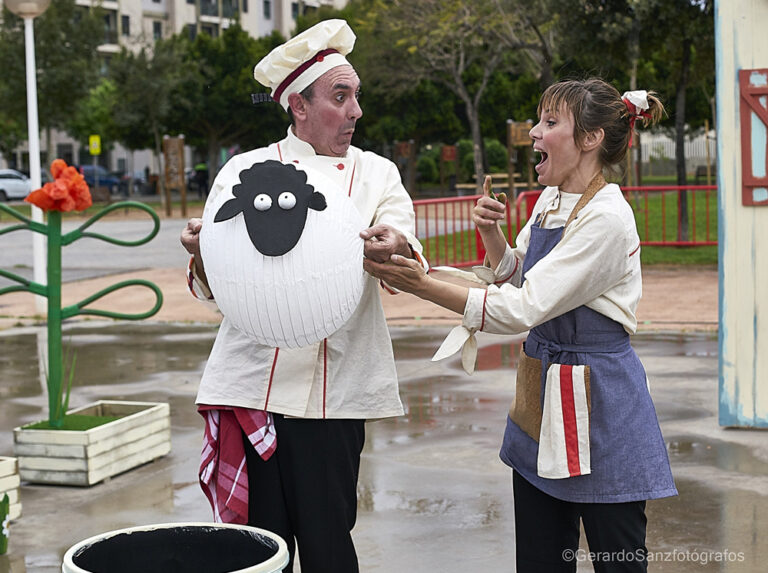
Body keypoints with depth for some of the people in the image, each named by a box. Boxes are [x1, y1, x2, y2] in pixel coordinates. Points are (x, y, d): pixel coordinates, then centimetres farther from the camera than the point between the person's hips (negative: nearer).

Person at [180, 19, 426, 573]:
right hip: (253, 382, 0)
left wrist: (394, 249, -31)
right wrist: (201, 252, -22)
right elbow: (210, 286, 2)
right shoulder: (244, 171, 6)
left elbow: (409, 262, -7)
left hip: (334, 394, 0)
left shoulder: (377, 174, 9)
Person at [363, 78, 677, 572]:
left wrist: (421, 285, -26)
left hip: (598, 403, -8)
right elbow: (515, 274, 21)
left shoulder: (606, 220, -21)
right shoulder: (550, 200, 6)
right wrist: (491, 233, 0)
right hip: (543, 392, 9)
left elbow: (523, 308, -25)